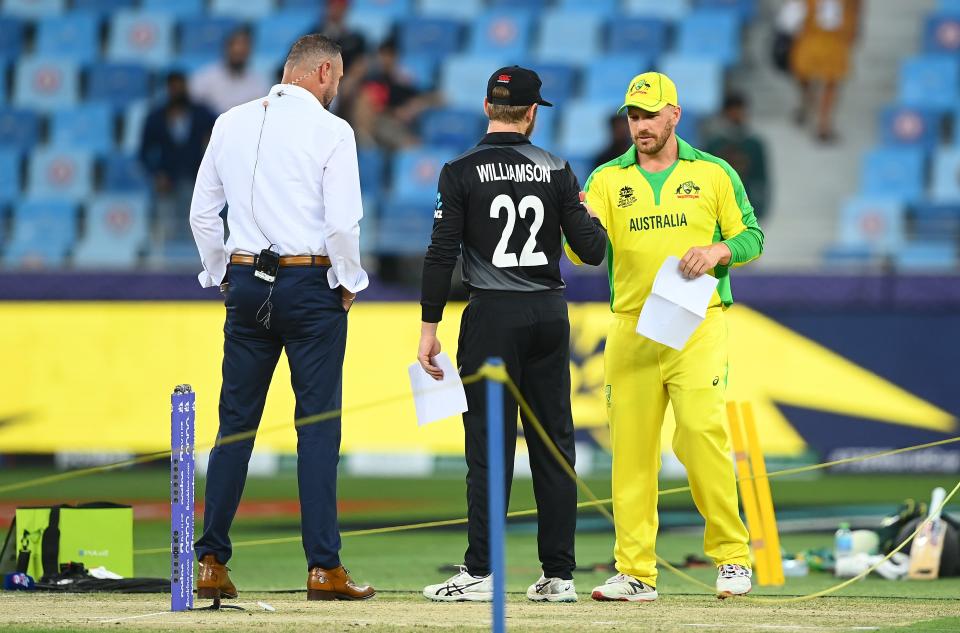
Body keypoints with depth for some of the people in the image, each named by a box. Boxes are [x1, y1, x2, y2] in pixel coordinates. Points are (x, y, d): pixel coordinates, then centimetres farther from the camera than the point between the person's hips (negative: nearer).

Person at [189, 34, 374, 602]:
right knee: (318, 426, -2)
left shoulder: (231, 124, 8)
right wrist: (349, 283, 0)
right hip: (311, 285, -4)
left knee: (236, 423, 8)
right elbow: (342, 221, -14)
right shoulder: (331, 131, -7)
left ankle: (212, 563, 6)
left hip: (246, 284, 5)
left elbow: (202, 213, 10)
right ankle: (324, 567, -4)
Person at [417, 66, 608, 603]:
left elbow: (442, 254, -8)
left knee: (489, 443, -2)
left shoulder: (462, 172, -5)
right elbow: (592, 249, 0)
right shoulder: (557, 170, 2)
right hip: (550, 316, 3)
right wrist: (588, 215, 22)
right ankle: (559, 574, 7)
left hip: (493, 317, -3)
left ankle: (480, 573, -5)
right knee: (553, 444, 7)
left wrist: (430, 327, -4)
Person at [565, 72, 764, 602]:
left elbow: (751, 237, 8)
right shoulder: (606, 180, 10)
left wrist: (718, 250, -12)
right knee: (630, 450, 0)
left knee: (703, 433, -15)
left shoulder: (714, 174, 8)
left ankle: (731, 557, -3)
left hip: (697, 327, -2)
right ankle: (635, 573, 3)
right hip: (630, 331, 2)